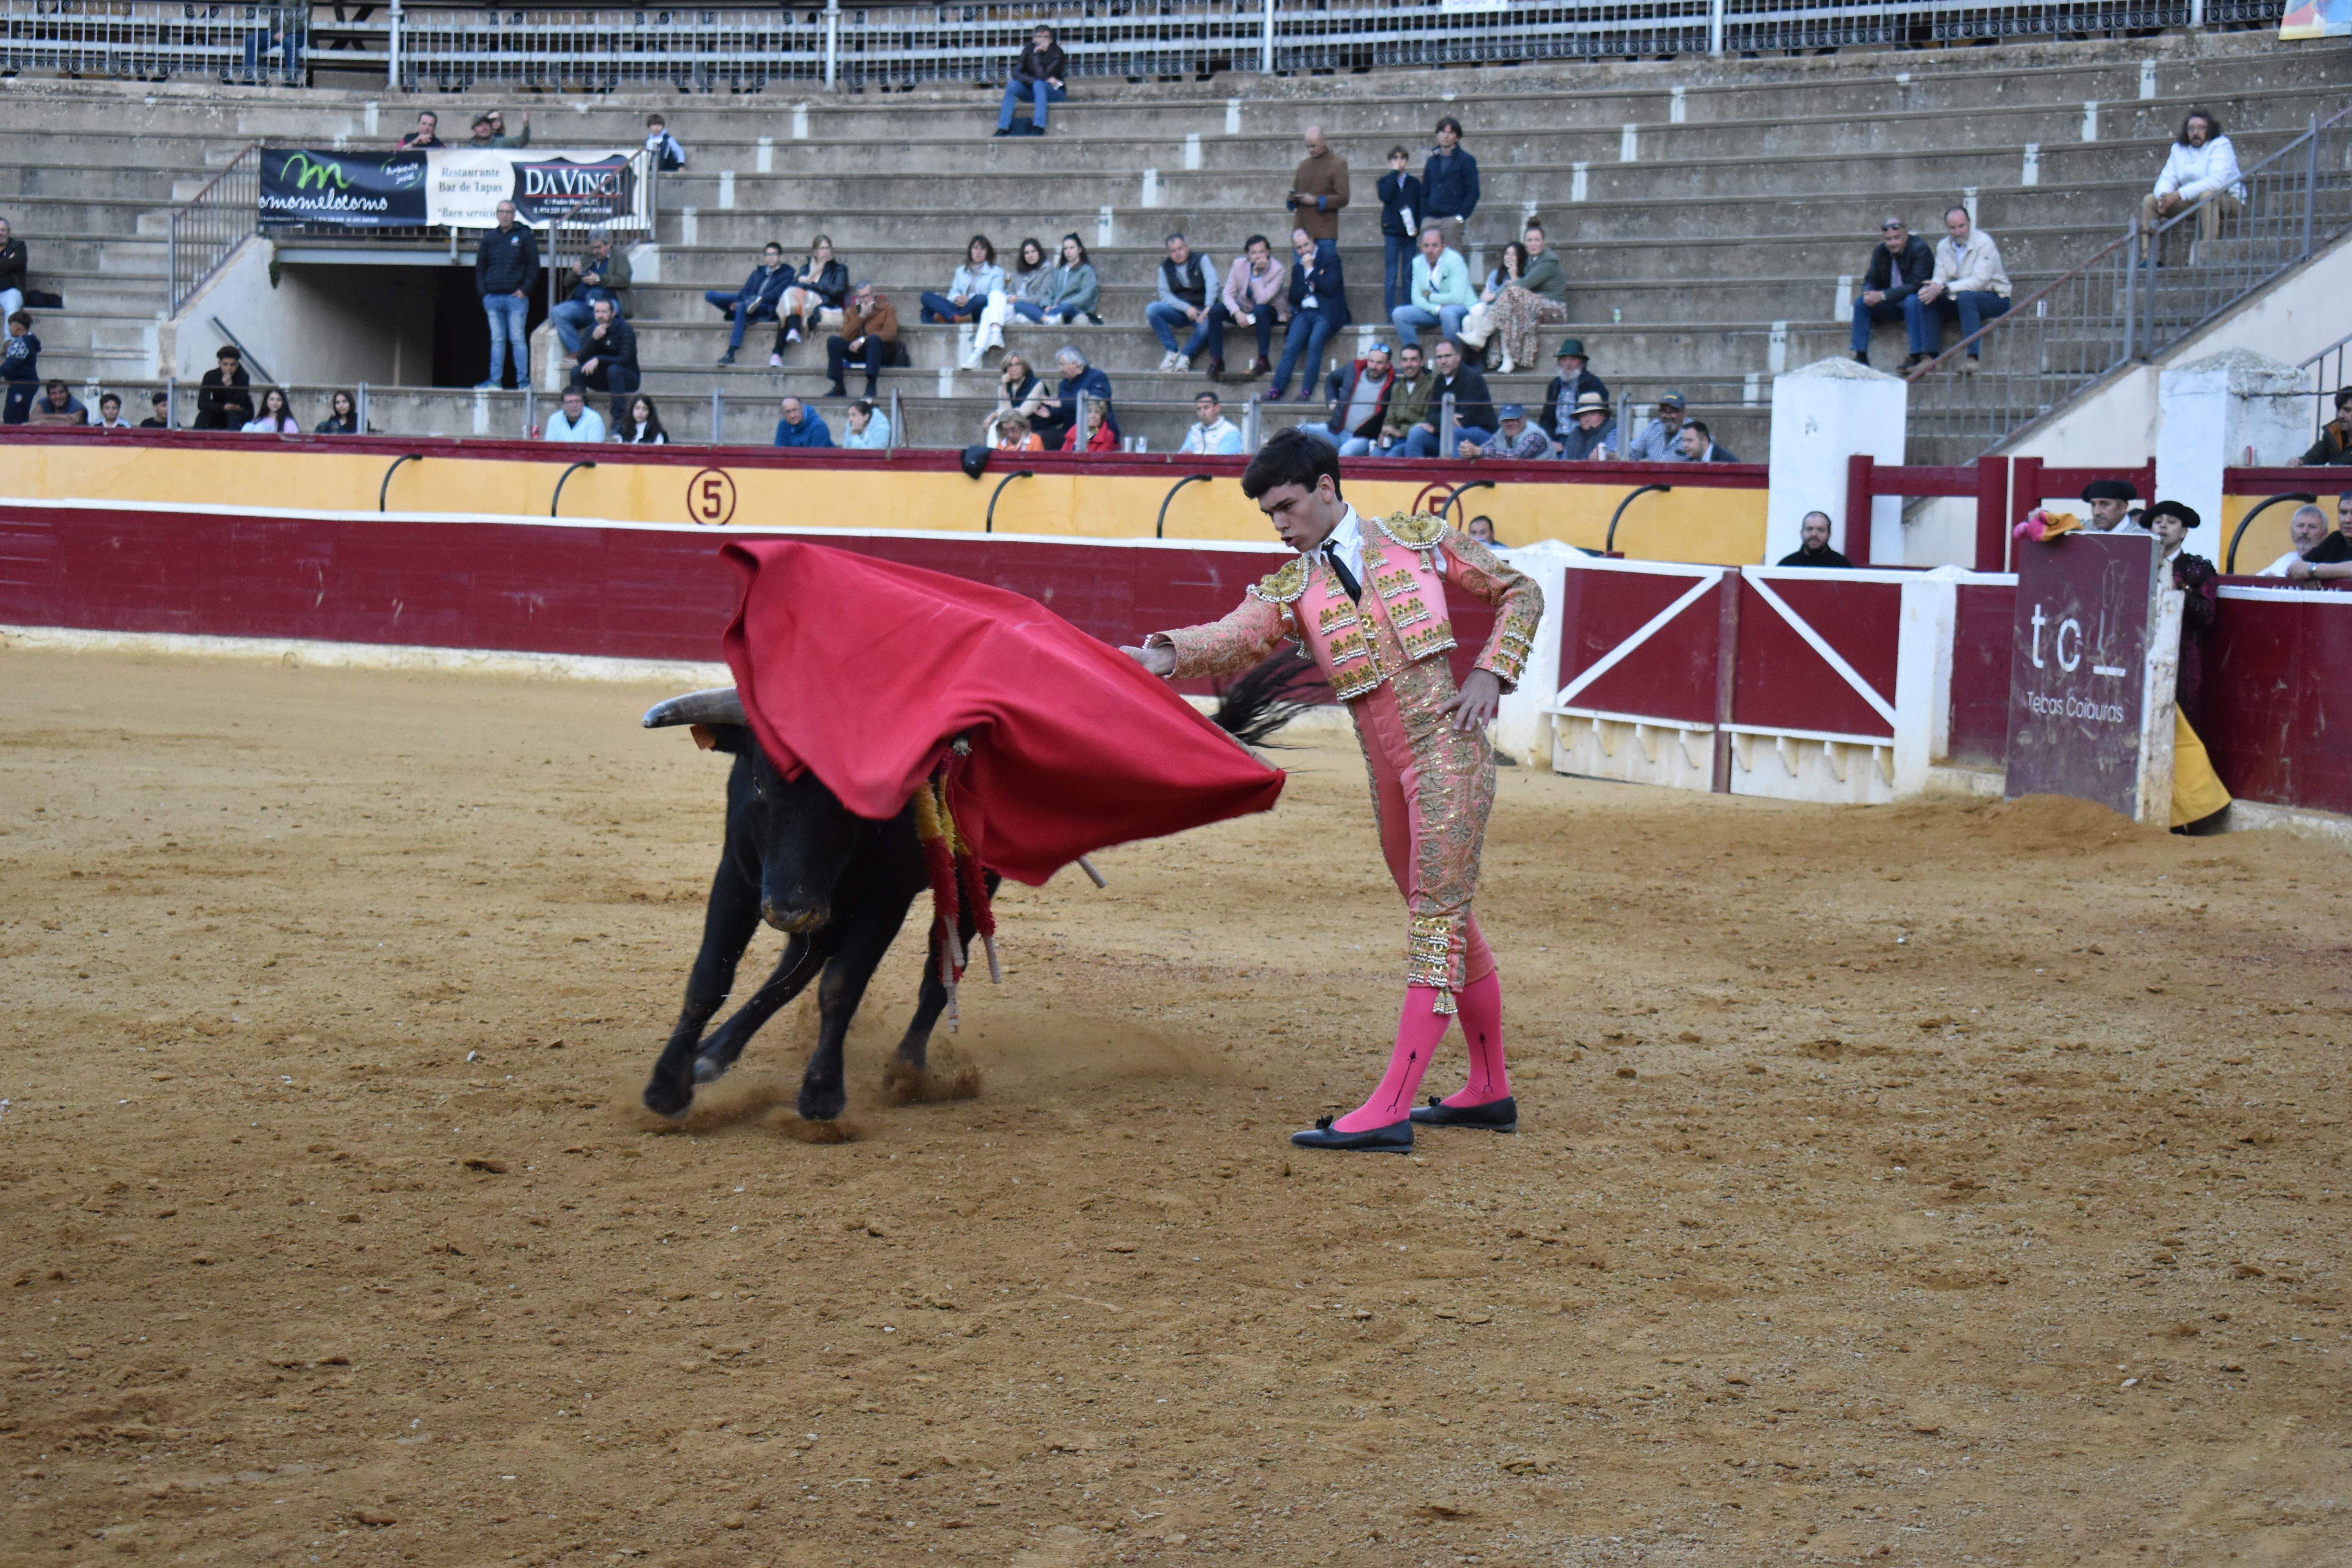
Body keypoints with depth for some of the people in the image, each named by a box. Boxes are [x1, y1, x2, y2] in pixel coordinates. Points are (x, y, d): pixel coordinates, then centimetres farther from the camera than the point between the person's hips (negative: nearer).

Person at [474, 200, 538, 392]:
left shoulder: (524, 237, 4)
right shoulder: (489, 238, 13)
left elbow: (534, 266, 3)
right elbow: (480, 267, 18)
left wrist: (524, 289, -7)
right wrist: (483, 292, 6)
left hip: (516, 297, -4)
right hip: (493, 298, 4)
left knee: (518, 339, -5)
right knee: (497, 340, 5)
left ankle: (523, 381, -4)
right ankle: (495, 381, 5)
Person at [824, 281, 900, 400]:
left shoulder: (887, 309, -1)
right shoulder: (852, 311, 9)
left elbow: (890, 334, -17)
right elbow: (846, 337, -6)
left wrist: (863, 340, -24)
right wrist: (861, 316, -13)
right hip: (858, 351, 4)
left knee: (874, 338, -36)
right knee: (833, 341, -16)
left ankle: (872, 385, -43)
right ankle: (839, 387, -20)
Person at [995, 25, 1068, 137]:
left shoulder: (1057, 52, -12)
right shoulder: (1029, 50, 0)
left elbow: (1042, 76, -22)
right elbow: (1017, 73, -11)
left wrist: (1036, 54, -21)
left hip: (1055, 92, -4)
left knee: (1039, 85, -35)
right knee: (1012, 85, -21)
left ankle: (1039, 128, -44)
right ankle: (1003, 129, -26)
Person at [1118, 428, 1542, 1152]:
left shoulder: (1419, 539, 3)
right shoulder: (1290, 590, 9)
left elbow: (1520, 593, 10)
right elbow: (1233, 638, -10)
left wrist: (1490, 673, -4)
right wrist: (1168, 655, -30)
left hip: (1448, 750, -6)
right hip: (1387, 771, 6)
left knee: (1436, 922, -9)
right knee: (1445, 919, 16)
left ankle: (1389, 1111, -17)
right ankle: (1490, 1091, 29)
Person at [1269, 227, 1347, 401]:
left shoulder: (1330, 257, 3)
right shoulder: (1297, 268, 20)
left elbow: (1330, 288, -9)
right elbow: (1293, 298, 13)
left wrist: (1311, 270, -5)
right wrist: (1309, 284, -3)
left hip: (1326, 313, -5)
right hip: (1304, 313, 5)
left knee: (1315, 342, -31)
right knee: (1290, 347, -20)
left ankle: (1306, 392, -32)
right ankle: (1276, 390, -27)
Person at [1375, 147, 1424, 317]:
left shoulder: (1415, 183, 9)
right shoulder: (1385, 181, 5)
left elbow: (1421, 206, 8)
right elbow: (1386, 196, -15)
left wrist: (1418, 226, -7)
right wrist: (1394, 173, -11)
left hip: (1410, 233, 2)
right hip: (1392, 232, -2)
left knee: (1408, 274, 4)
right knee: (1391, 275, -3)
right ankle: (1390, 312, -2)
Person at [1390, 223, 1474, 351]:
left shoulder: (1454, 261, -16)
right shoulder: (1418, 263, 2)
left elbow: (1457, 298, -24)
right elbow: (1417, 299, -2)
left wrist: (1429, 297, -12)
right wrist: (1437, 309, -22)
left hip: (1463, 308, -6)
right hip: (1432, 310, 6)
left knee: (1448, 313, -39)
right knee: (1399, 314, -13)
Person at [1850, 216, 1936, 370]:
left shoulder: (1920, 249, -17)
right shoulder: (1880, 251, 2)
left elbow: (1916, 285, -25)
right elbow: (1870, 281, 5)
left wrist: (1883, 296, -31)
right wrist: (1870, 294, -21)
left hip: (1917, 301, -6)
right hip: (1891, 305, 6)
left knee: (1912, 301, -37)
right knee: (1860, 301, -13)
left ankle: (1917, 355, -34)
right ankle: (1860, 356, -14)